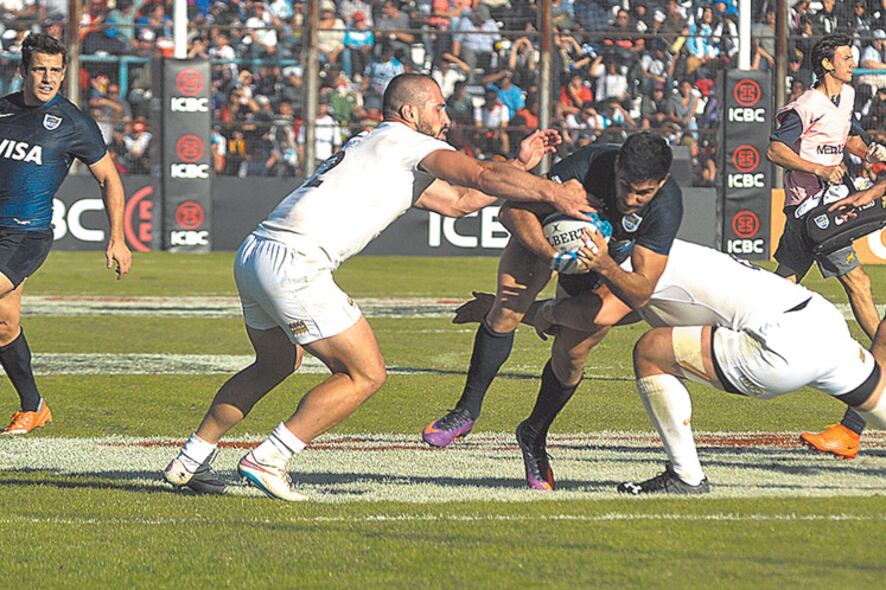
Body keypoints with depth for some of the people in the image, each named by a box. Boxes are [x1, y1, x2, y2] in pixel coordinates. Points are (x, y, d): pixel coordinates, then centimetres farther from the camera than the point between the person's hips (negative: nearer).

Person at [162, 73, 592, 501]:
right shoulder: (407, 143, 1)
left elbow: (459, 201, 32)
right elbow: (481, 176, -10)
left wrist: (521, 163, 32)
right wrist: (551, 192, -3)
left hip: (252, 256, 10)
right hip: (293, 265, -10)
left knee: (276, 363, 31)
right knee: (366, 374, -1)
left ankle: (189, 462, 29)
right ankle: (267, 461, -3)